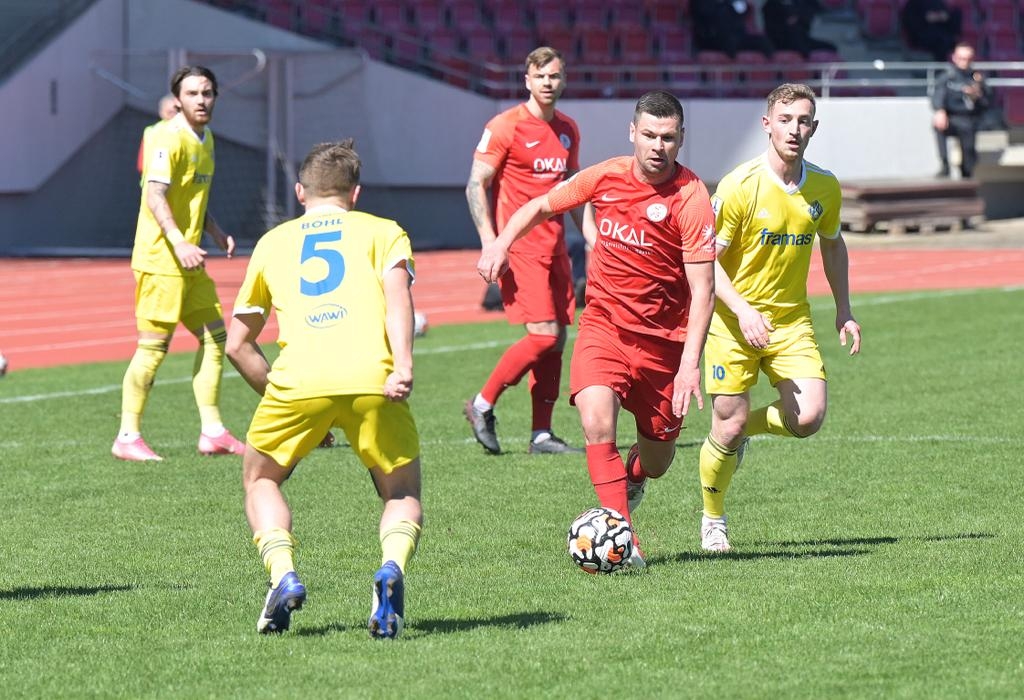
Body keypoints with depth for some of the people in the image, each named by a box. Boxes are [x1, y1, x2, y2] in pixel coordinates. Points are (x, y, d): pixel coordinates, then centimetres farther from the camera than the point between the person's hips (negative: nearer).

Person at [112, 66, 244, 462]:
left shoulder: (205, 139, 14)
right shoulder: (170, 139, -14)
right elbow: (155, 196, -24)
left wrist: (215, 232, 14)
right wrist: (179, 243, -35)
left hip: (188, 260, 9)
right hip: (160, 259, -9)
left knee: (214, 336, 8)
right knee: (153, 346, -7)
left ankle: (212, 433, 14)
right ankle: (127, 438, 0)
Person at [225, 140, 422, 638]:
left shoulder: (272, 242, 29)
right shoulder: (381, 231, 23)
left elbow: (238, 345, 30)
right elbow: (396, 287, 1)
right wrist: (403, 366, -10)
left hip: (298, 378, 1)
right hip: (372, 380, -1)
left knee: (260, 481, 25)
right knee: (403, 494, 17)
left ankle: (282, 575, 0)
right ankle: (392, 567, -15)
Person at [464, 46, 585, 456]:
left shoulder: (568, 130, 14)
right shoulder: (505, 127, -7)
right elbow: (476, 185, -8)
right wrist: (490, 242, -17)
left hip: (554, 248, 7)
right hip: (519, 248, -7)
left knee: (557, 338, 3)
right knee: (543, 334, -15)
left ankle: (541, 435, 7)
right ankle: (482, 406, 0)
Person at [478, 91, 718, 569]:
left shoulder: (691, 198, -15)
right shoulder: (605, 178, -4)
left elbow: (702, 289, -17)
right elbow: (541, 206, 14)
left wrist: (690, 364, -25)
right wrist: (501, 243, -4)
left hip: (663, 338, -1)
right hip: (603, 326, 1)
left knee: (657, 460, 10)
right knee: (596, 421, -25)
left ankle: (631, 479, 48)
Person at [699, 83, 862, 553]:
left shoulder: (825, 188, 0)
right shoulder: (739, 186, -15)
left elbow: (832, 244, 19)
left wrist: (844, 312, 14)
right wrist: (743, 311, -26)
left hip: (791, 320, 4)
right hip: (733, 320, -4)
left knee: (809, 418, -15)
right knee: (727, 427, -6)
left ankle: (744, 427, 19)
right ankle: (712, 520, 20)